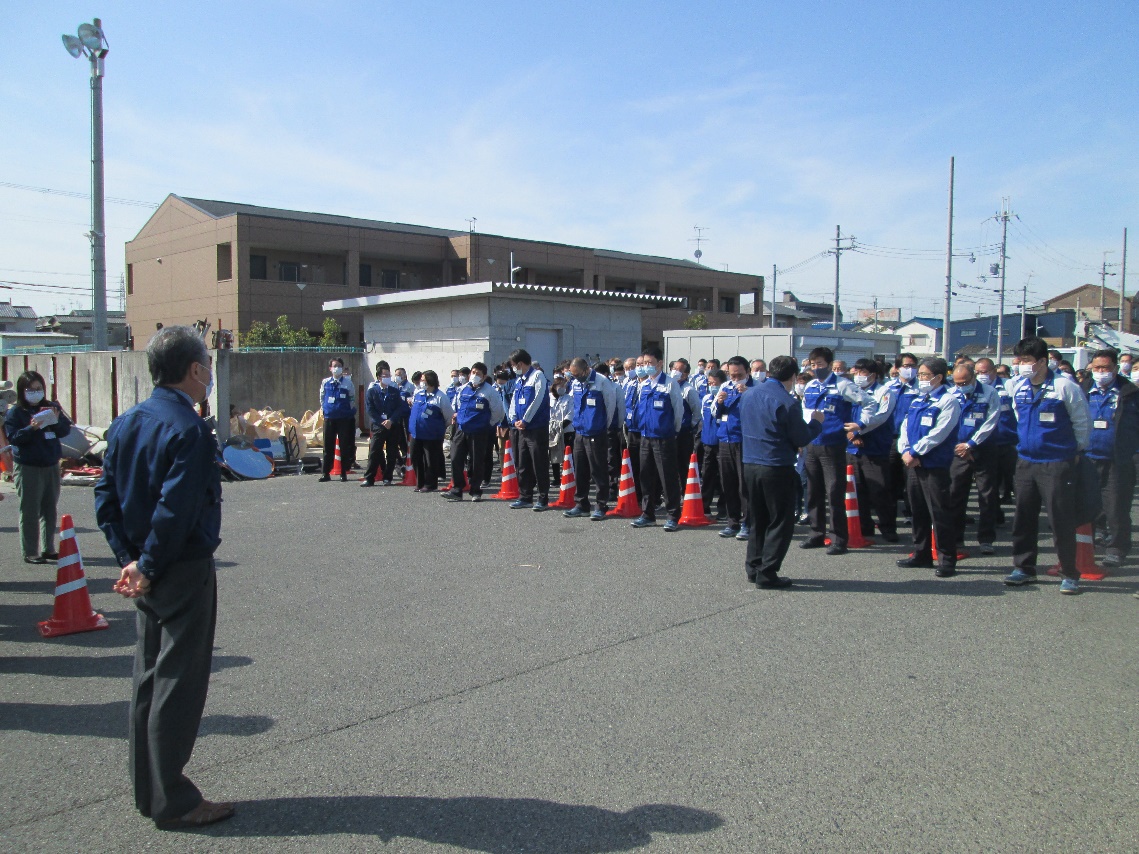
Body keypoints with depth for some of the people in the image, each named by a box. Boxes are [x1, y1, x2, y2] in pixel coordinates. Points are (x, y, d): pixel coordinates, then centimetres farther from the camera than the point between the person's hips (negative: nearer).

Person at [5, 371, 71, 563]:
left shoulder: (51, 407, 11)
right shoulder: (15, 412, -1)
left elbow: (66, 430, 4)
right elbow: (13, 437, -10)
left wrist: (57, 419, -15)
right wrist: (32, 428, -24)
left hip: (52, 466, 5)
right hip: (28, 467, -5)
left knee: (50, 509, 11)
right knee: (30, 511, -2)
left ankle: (48, 549, 20)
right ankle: (30, 552, 3)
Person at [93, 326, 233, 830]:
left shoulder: (126, 423, 7)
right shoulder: (190, 430, -19)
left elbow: (105, 496, 7)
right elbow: (176, 510, -25)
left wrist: (128, 558, 4)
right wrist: (149, 566, -14)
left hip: (145, 574, 9)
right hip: (184, 572, -8)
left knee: (149, 677, 17)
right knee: (179, 683, 2)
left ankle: (148, 791, 29)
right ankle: (172, 802, 12)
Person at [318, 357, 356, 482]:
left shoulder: (348, 383, 1)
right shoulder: (325, 383, 6)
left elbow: (352, 399, 9)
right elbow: (322, 398, 17)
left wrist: (349, 411, 4)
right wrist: (324, 409, 11)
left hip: (345, 418, -1)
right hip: (329, 418, 1)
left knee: (345, 446, 2)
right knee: (328, 446, 3)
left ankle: (344, 473, 10)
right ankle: (325, 473, 9)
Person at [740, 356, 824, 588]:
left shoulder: (748, 395, 7)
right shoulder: (787, 402, -15)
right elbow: (801, 439, -10)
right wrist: (816, 422, 9)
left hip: (750, 465, 7)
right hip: (777, 468, -7)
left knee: (757, 519, 19)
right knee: (780, 523, 5)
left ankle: (754, 567, 24)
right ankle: (767, 574, 3)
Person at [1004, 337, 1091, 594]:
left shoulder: (1065, 387, -12)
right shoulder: (1018, 387, 5)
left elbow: (1083, 422, -1)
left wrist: (1075, 449, 8)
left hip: (1057, 463, -5)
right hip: (1026, 461, 5)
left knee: (1061, 520, -1)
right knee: (1023, 518, 10)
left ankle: (1070, 574, 11)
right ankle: (1024, 568, 23)